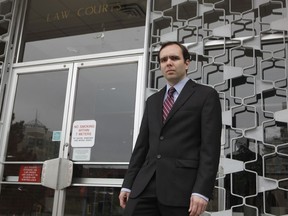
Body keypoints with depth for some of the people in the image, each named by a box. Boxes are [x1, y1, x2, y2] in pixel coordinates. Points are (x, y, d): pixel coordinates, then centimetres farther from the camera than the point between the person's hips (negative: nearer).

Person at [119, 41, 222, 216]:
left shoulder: (206, 95, 2)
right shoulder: (153, 101, 19)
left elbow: (210, 147, -6)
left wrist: (201, 191, -15)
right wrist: (128, 184, 12)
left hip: (181, 186, -4)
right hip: (145, 184, 5)